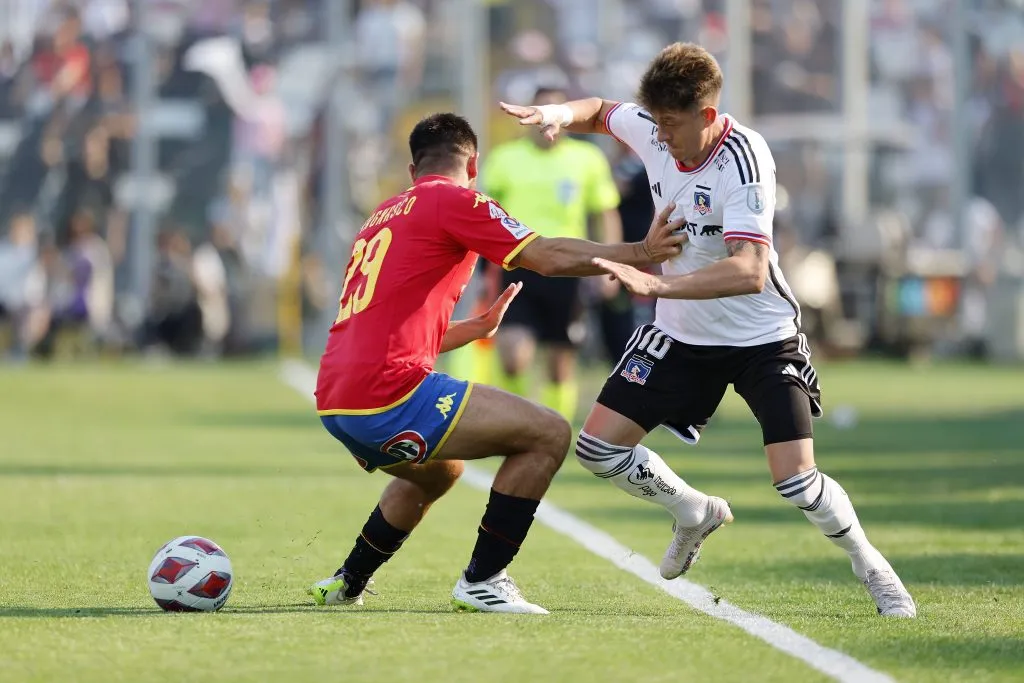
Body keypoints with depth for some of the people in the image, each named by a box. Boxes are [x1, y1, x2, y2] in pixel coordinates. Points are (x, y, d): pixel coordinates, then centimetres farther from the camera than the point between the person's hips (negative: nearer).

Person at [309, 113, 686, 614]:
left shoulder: (383, 216, 25)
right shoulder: (453, 199, -1)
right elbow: (548, 257, -7)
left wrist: (477, 328, 44)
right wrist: (642, 253, 1)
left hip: (334, 402, 9)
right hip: (388, 391, -9)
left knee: (440, 470, 36)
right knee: (548, 435, -4)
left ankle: (347, 584, 38)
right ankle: (481, 582, -1)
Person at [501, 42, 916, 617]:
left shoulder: (743, 158, -29)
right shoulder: (651, 127, -11)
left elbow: (750, 271, -40)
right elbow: (599, 112, 14)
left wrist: (657, 284, -49)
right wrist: (559, 114, -10)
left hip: (763, 337, -6)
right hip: (683, 334, 6)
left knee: (797, 480, -16)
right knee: (598, 446, -1)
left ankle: (872, 568, 12)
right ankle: (696, 514, 26)